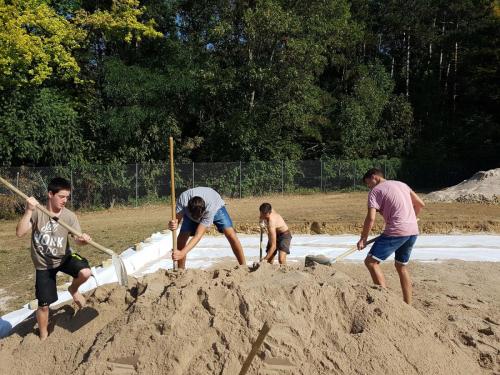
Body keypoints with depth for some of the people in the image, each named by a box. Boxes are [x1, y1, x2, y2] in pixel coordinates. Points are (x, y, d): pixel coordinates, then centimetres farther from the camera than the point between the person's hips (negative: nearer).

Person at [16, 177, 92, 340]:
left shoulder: (69, 216, -14)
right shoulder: (37, 212, -17)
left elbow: (77, 239, -17)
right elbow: (20, 232, -27)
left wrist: (84, 239, -41)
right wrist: (29, 211, -36)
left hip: (64, 257, 1)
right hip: (43, 264, -1)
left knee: (85, 272, -28)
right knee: (44, 304, 4)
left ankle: (73, 289, 9)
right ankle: (43, 337, 31)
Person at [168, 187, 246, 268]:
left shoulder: (210, 207, -45)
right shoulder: (182, 200, -39)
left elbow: (198, 235, -44)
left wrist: (182, 253, -53)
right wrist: (173, 225, -60)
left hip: (216, 207, -3)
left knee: (230, 234, -22)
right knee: (182, 236, -15)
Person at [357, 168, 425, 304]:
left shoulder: (375, 191, -2)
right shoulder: (401, 184, 20)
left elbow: (371, 218, -12)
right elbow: (420, 204, 22)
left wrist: (363, 239, -4)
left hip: (397, 231, -8)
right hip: (413, 231, 8)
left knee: (371, 262, -4)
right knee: (401, 265, 21)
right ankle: (408, 305, 26)